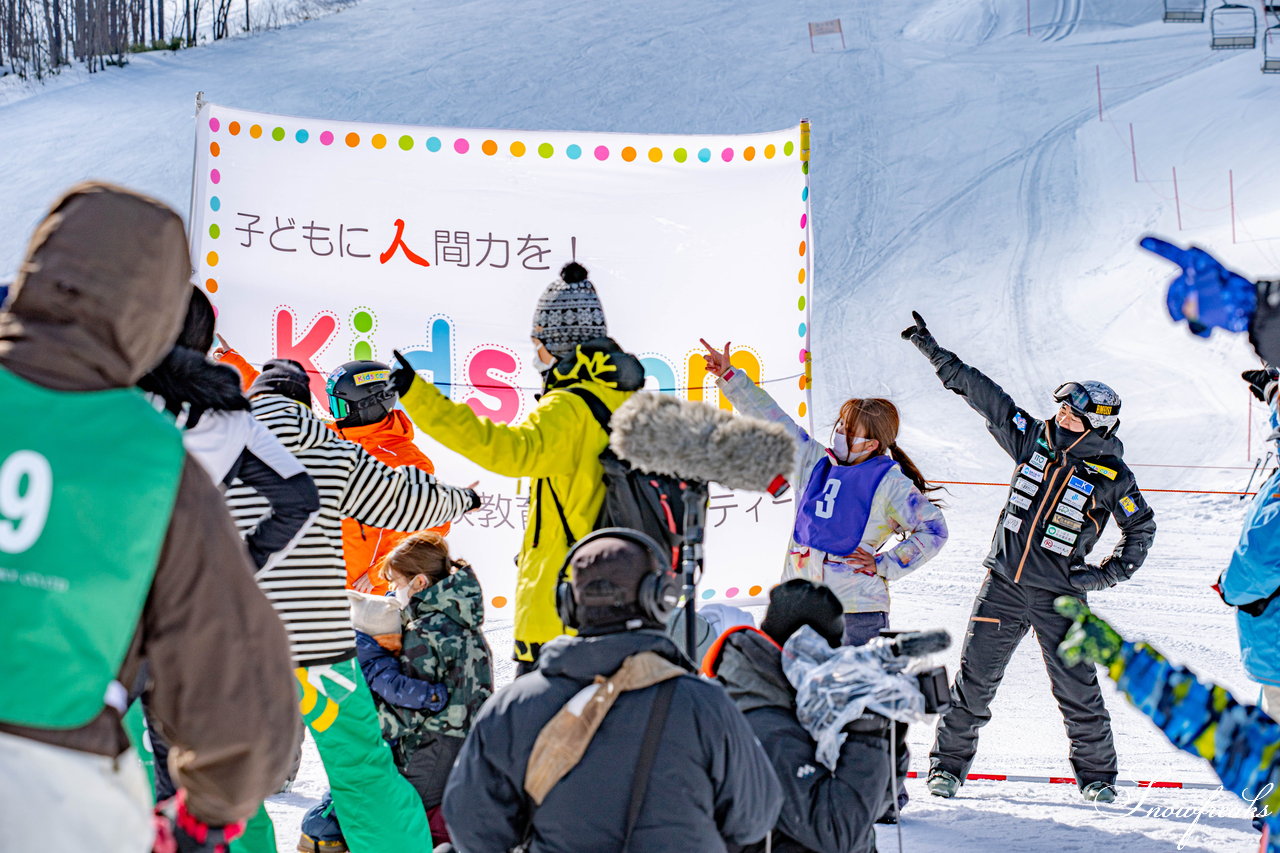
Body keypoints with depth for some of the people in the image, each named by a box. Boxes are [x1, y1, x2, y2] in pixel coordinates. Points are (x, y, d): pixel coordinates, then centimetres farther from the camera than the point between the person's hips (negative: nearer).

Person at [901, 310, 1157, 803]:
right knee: (975, 677, 3)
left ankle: (1096, 774, 14)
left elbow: (1141, 527, 10)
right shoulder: (1035, 439, 4)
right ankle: (949, 761, 14)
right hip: (1003, 582, 3)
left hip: (1058, 594, -3)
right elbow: (981, 393, 6)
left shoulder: (1111, 475, -4)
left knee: (1076, 688, -2)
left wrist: (1111, 573, -1)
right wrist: (932, 350, 6)